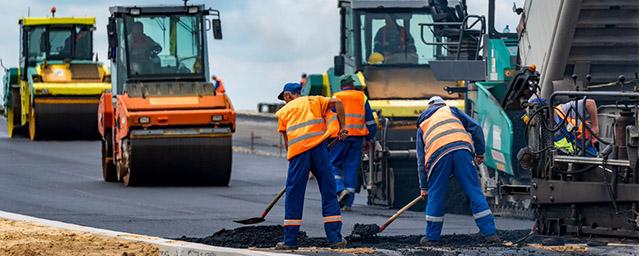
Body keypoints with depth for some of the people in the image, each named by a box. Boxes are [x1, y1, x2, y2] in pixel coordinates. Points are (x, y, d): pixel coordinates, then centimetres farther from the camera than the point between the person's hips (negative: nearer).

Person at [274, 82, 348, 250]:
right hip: (319, 148, 0)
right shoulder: (313, 101, 22)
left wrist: (290, 156, 30)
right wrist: (342, 128, 9)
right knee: (329, 193, 6)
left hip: (297, 151, 0)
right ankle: (335, 238, 3)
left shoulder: (284, 111, 22)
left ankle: (290, 240, 4)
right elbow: (337, 103, 8)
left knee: (293, 196, 5)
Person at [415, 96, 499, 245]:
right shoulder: (451, 111, 29)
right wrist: (480, 153, 21)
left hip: (438, 155, 0)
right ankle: (490, 233, 0)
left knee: (435, 196, 12)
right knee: (475, 192, 3)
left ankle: (431, 237, 16)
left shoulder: (422, 127, 32)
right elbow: (475, 128, 16)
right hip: (462, 148, 0)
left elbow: (421, 161, 30)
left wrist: (424, 187, 33)